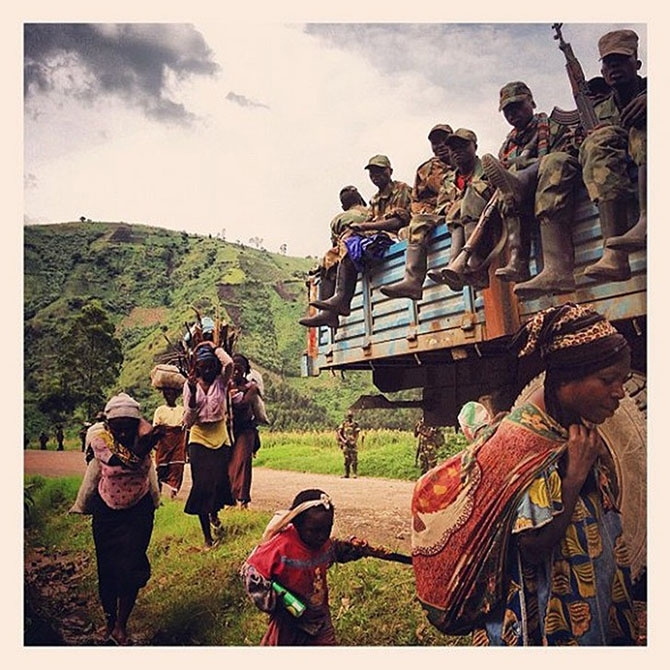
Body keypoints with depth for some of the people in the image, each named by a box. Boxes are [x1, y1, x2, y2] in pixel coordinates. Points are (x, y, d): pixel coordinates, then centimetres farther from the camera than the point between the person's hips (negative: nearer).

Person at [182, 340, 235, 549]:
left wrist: (216, 348, -10)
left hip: (221, 438, 1)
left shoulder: (221, 381, -3)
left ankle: (214, 514, 38)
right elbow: (188, 422, -11)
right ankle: (207, 537, 13)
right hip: (199, 440, -1)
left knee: (220, 482, 1)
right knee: (202, 486, -1)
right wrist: (193, 392, -22)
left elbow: (229, 363, -27)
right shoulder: (190, 385, -5)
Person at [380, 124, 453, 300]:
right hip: (431, 214, 2)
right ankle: (412, 280, -49)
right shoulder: (425, 169, 27)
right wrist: (423, 213, 0)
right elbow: (416, 200, 23)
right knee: (418, 223, -34)